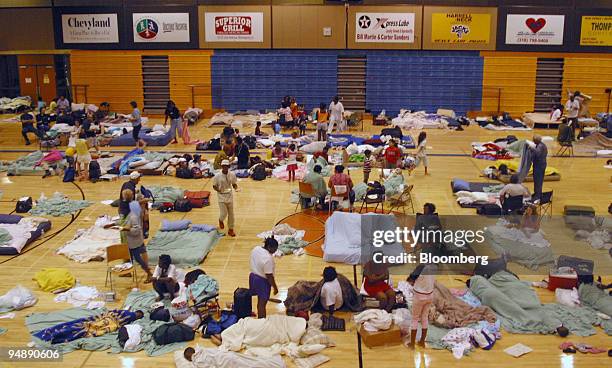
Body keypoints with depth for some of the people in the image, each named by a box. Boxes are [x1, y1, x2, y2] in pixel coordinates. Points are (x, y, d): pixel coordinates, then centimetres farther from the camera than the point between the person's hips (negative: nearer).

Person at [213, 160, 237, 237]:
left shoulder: (232, 175, -4)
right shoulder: (217, 176, -12)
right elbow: (214, 186, -4)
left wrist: (235, 187, -14)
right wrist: (218, 190, -23)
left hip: (230, 196, 3)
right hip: (221, 197, -3)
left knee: (231, 214, 8)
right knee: (223, 213, -7)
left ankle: (231, 229, 22)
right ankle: (221, 220, 30)